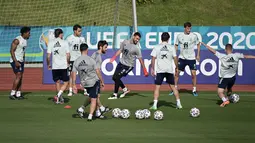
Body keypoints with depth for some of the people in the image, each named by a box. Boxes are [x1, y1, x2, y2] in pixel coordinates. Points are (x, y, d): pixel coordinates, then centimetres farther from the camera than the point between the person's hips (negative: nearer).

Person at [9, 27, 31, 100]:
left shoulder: (25, 40, 11)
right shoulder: (17, 40, -16)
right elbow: (12, 51, -19)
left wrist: (23, 60, 18)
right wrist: (16, 61, -24)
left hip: (21, 61, 9)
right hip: (15, 61, -9)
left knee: (20, 77, 7)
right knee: (18, 76, -16)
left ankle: (18, 94, 10)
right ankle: (12, 94, -14)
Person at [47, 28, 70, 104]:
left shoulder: (50, 43, 1)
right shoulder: (64, 42, -4)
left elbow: (48, 56, -1)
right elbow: (68, 55, -4)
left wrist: (48, 64, 13)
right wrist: (68, 62, 14)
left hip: (54, 66, 2)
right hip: (63, 66, -2)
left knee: (57, 82, 16)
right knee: (66, 82, 8)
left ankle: (60, 98, 19)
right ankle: (58, 95, -13)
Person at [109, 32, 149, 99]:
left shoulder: (136, 48, -18)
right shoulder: (125, 42, -3)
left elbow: (140, 59, -17)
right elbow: (120, 50, 13)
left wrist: (144, 70, -18)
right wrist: (114, 57, 6)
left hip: (128, 66, -6)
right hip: (121, 63, 6)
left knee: (116, 77, -11)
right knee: (114, 77, 11)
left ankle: (115, 94, 3)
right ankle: (125, 89, 28)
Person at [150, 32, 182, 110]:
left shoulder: (156, 47, 2)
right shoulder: (171, 47, 4)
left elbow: (153, 58, -1)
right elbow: (175, 58, 4)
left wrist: (152, 69, 5)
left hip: (160, 70, -2)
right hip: (169, 70, 2)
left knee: (157, 87, -1)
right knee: (173, 86, 13)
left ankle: (155, 105, -10)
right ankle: (178, 103, 12)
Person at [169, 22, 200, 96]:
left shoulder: (194, 36, -5)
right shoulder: (179, 36, -2)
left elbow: (198, 44, 7)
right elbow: (176, 45, 11)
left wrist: (198, 55, 2)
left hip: (191, 58, -1)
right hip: (182, 58, 1)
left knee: (193, 74, -7)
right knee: (177, 73, -1)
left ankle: (194, 90, 7)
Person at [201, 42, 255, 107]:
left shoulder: (223, 56, -17)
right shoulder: (236, 55, -9)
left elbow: (213, 51, -15)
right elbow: (246, 56, 2)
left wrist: (204, 44, -8)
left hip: (224, 78, -5)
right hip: (232, 77, 5)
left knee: (220, 92, -9)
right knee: (229, 90, 30)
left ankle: (225, 100, -30)